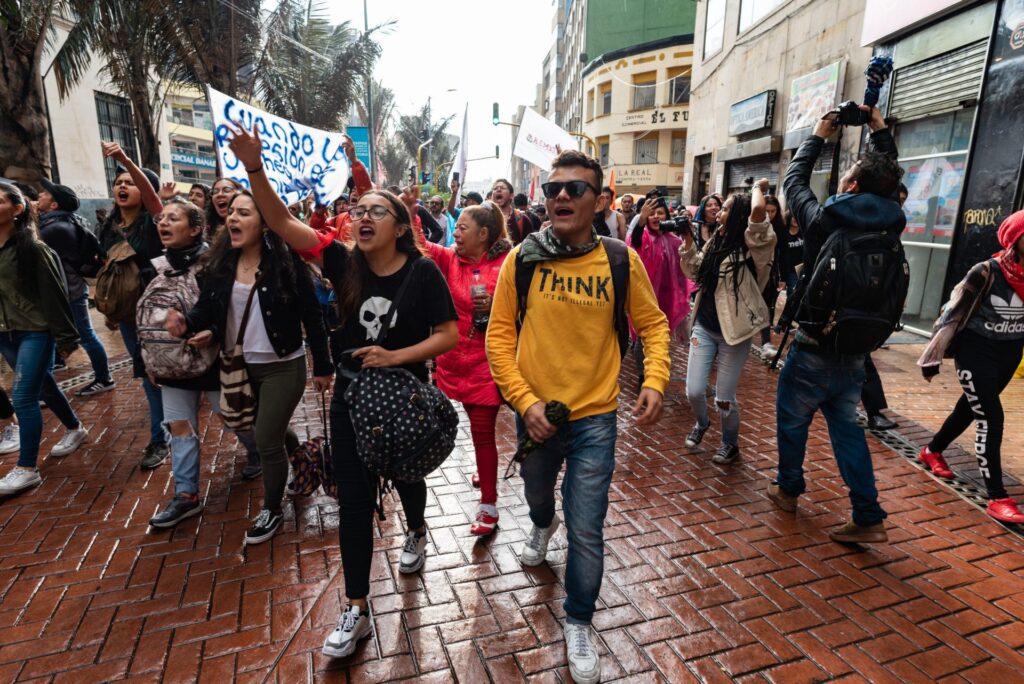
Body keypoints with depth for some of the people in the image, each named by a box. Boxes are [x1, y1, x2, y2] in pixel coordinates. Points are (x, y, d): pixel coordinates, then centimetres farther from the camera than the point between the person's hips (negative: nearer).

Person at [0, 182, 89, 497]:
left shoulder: (32, 248, -13)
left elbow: (53, 294, -13)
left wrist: (66, 337, -13)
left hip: (35, 331, -7)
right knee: (43, 387, 20)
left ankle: (27, 469, 4)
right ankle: (75, 429, 41)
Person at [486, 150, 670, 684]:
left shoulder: (622, 260, -9)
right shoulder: (521, 259, -10)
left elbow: (652, 324, 1)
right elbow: (498, 336, -7)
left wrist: (655, 380, -14)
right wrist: (524, 400, -16)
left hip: (595, 417, -1)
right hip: (535, 412, 2)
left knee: (586, 531, 1)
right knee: (537, 493, 28)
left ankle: (578, 622, 31)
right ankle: (542, 526, 67)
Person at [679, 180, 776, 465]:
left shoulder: (754, 247, -14)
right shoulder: (716, 242, 7)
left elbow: (758, 212, -33)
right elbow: (694, 272, 17)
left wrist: (758, 187, -12)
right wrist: (687, 241, 5)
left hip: (734, 333, -5)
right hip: (704, 326, 5)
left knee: (724, 398, 4)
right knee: (694, 391, 3)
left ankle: (730, 444, 32)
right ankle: (701, 422, 38)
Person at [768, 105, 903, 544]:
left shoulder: (824, 221, -15)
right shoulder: (890, 225, -2)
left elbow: (794, 180, 3)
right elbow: (887, 178, 19)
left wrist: (819, 136, 16)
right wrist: (880, 132, 23)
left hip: (814, 349, -5)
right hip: (855, 353, 5)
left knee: (792, 420, 15)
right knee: (846, 427, 15)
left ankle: (788, 490, 31)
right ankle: (869, 519, 14)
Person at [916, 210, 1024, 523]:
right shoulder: (987, 272, -19)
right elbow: (953, 313, -14)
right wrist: (933, 357, -12)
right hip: (976, 352, -6)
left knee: (971, 408, 18)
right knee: (991, 418, -8)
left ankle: (932, 451, 40)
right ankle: (997, 498, -3)